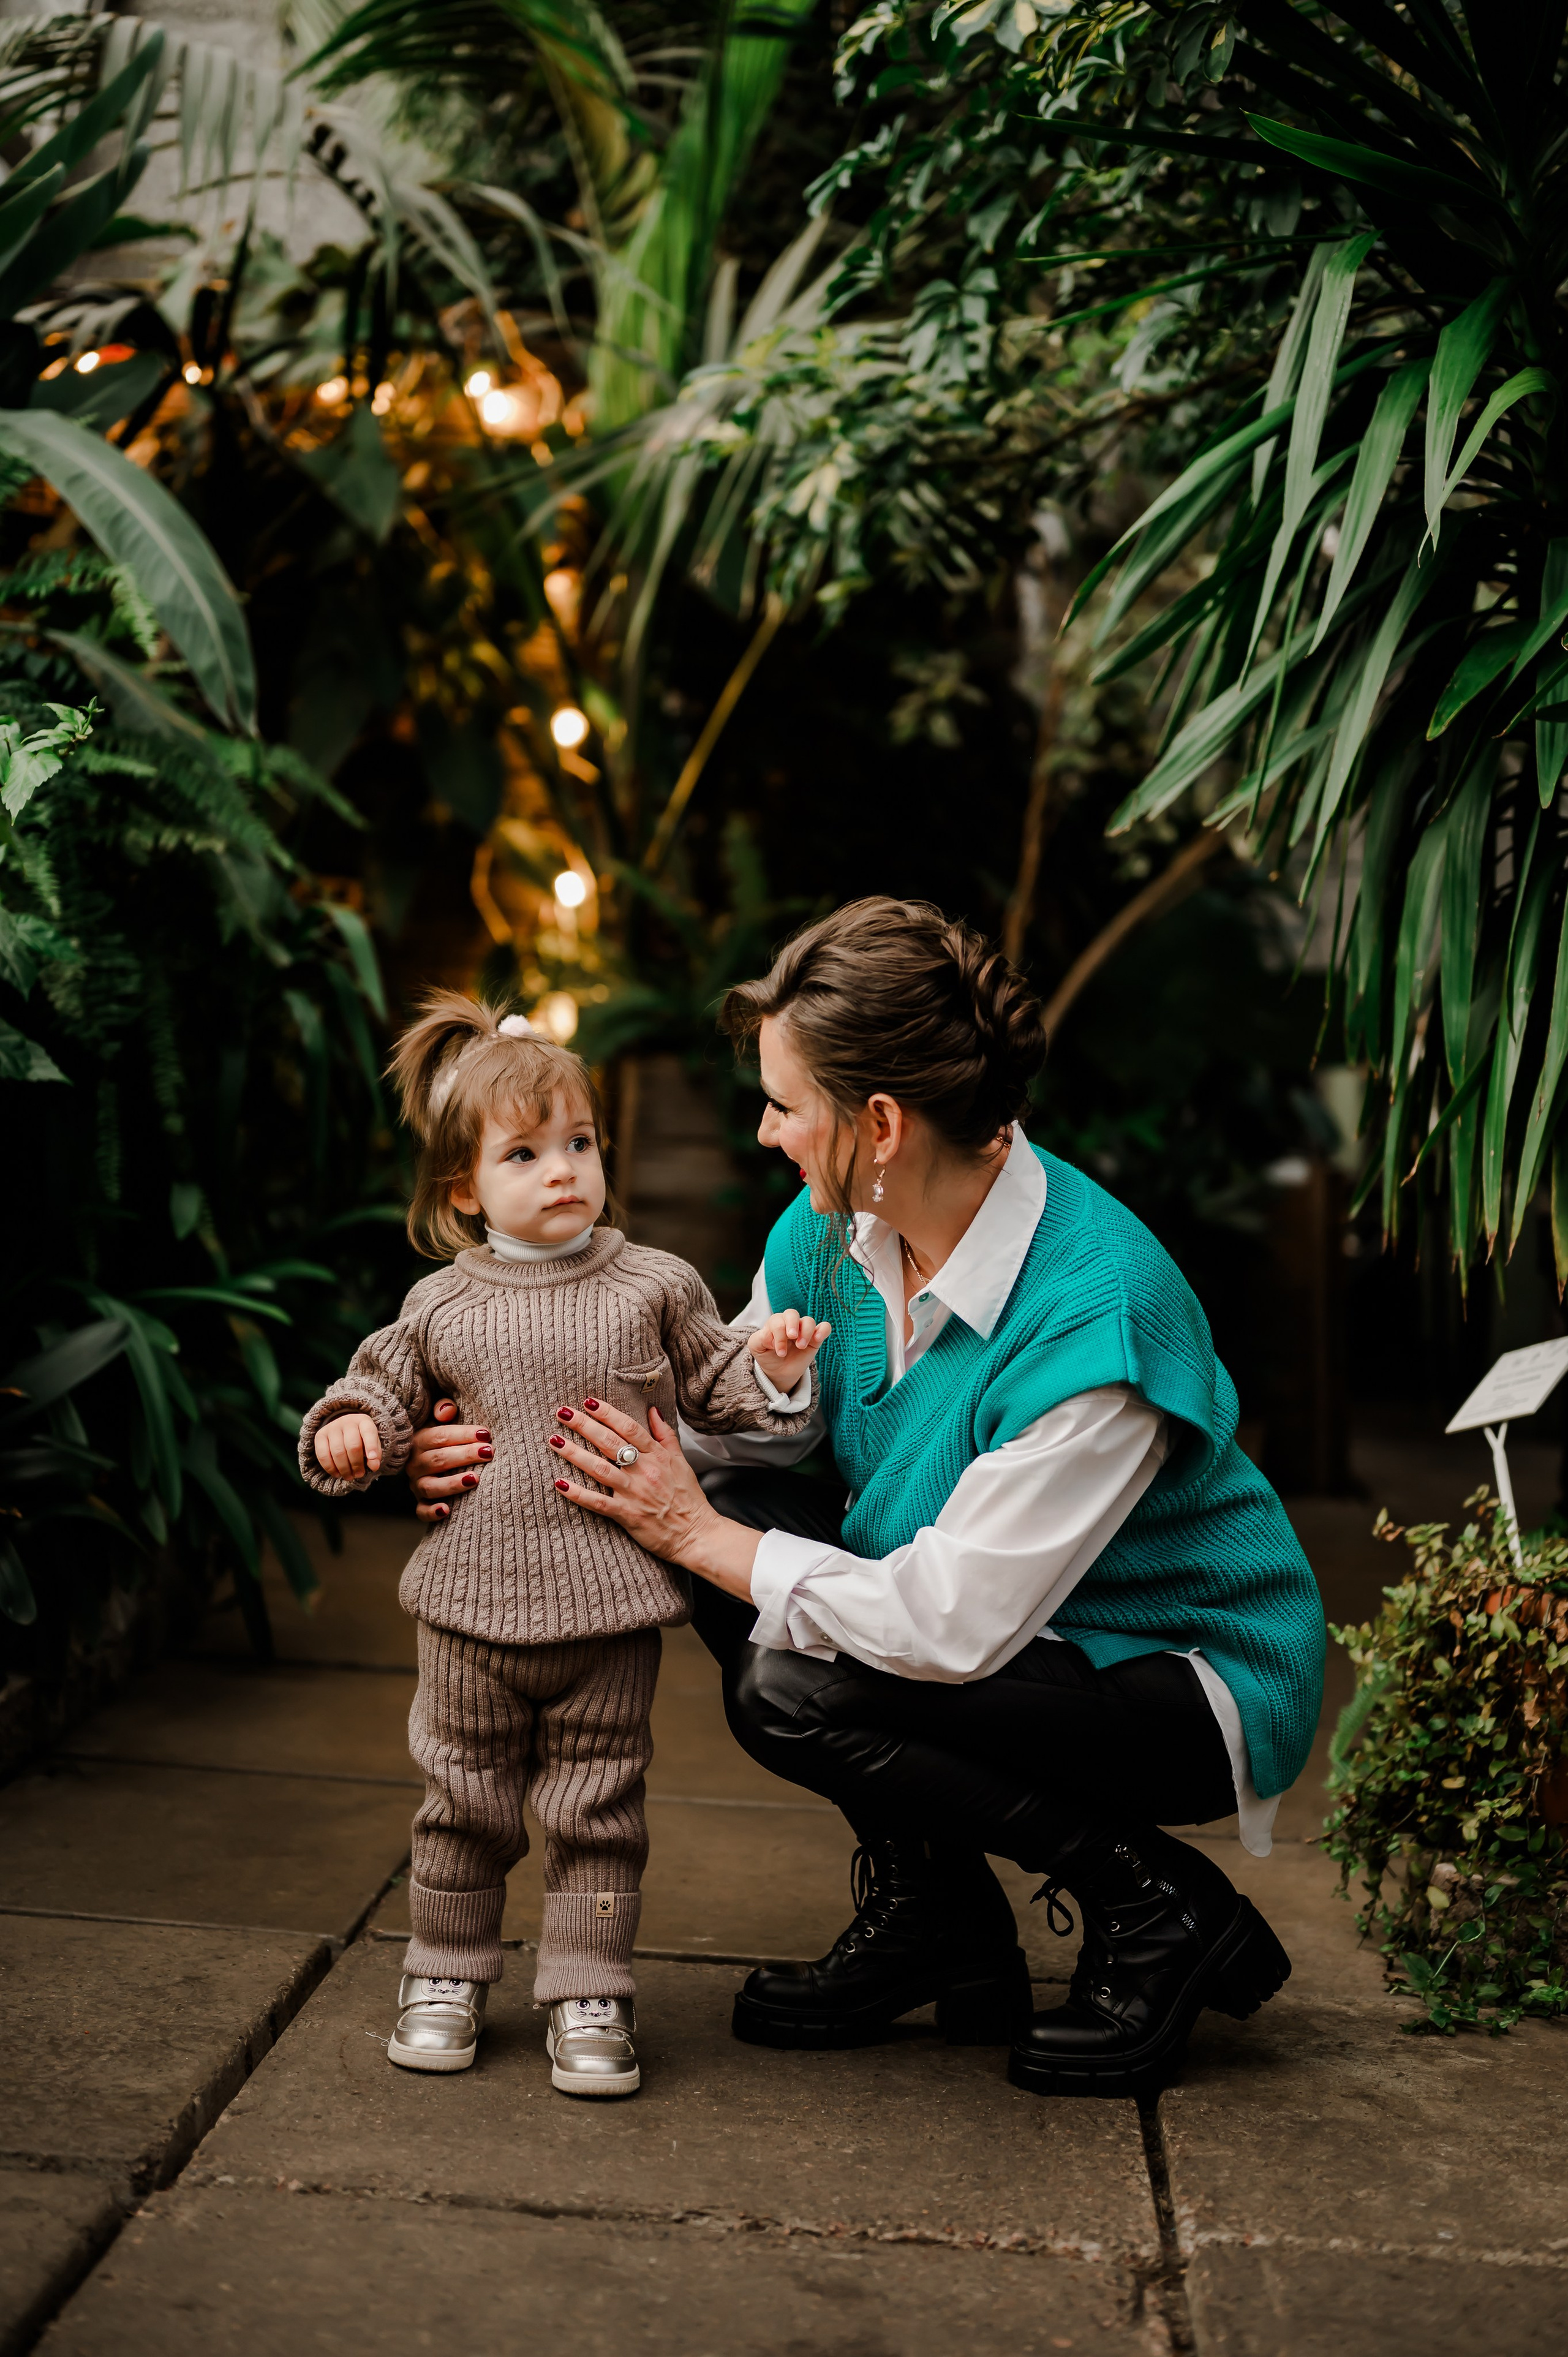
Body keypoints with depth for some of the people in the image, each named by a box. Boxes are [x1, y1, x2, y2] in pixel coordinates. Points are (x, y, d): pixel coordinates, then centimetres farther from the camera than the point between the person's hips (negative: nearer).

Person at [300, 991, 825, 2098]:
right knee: (464, 1802, 11)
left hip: (609, 1608, -1)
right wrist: (351, 1433, -7)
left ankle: (590, 1995, 16)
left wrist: (774, 1371, -10)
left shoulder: (657, 1288, 2)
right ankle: (446, 1977, 28)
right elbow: (385, 1388, 14)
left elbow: (715, 1390, 10)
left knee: (597, 1809, 5)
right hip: (474, 1602, 1)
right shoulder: (441, 1307, 3)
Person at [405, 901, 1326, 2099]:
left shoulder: (1094, 1314, -32)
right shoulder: (837, 1230, -7)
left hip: (1191, 1683, -8)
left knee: (797, 1694, -25)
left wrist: (698, 1535, -23)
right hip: (992, 1618, 8)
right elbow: (731, 1425, 6)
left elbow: (950, 1627, -31)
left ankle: (1164, 1913, -6)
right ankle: (934, 1921, 4)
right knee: (738, 1503, -9)